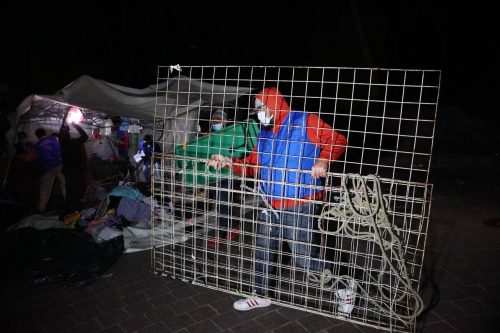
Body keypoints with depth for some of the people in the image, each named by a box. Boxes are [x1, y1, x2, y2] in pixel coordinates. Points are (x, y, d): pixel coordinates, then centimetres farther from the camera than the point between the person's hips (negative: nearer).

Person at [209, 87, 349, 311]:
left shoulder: (305, 123, -8)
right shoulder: (264, 133, 14)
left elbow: (337, 141, -12)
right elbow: (253, 165, 13)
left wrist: (323, 160, -31)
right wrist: (229, 162, -2)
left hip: (299, 207, -7)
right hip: (270, 206, 8)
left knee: (305, 258, 0)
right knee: (263, 252, 17)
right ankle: (261, 296, 38)